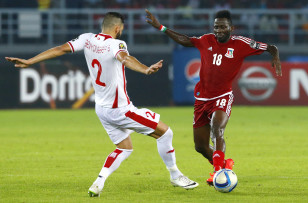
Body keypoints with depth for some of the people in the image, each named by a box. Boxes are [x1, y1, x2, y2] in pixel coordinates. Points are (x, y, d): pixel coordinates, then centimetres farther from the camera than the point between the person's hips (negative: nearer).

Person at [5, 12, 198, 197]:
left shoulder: (88, 39, 0)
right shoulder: (116, 44, -19)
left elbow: (60, 49, -1)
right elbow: (125, 58, -42)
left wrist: (29, 62, 5)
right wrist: (146, 69, -61)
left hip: (102, 109, 8)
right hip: (120, 110, -8)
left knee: (124, 148, 22)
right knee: (164, 132, 4)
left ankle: (98, 184, 4)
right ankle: (175, 176, 16)